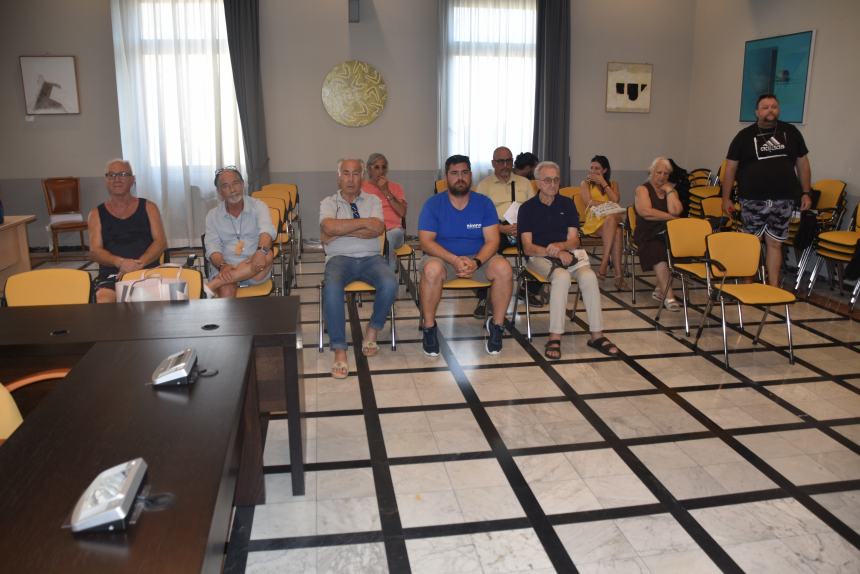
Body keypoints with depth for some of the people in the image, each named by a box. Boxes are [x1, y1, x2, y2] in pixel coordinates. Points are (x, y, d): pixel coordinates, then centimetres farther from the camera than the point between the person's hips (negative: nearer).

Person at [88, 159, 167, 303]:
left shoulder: (148, 208, 16)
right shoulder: (96, 214, 15)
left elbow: (160, 242, 4)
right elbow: (94, 252, 3)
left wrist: (139, 263, -14)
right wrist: (120, 262, -18)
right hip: (111, 275, 1)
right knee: (104, 300, -33)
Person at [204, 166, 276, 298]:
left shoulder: (258, 206, 5)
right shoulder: (213, 215, 9)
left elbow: (267, 230, -15)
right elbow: (212, 247, -1)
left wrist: (261, 251, -38)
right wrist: (222, 266, -25)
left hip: (255, 267, 0)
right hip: (225, 268, 0)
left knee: (267, 255, -35)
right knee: (226, 290, -34)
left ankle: (212, 285, -37)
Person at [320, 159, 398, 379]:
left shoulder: (373, 200, 14)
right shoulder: (328, 202, 12)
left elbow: (377, 229, -6)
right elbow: (329, 227, -11)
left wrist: (340, 231, -7)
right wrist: (364, 222, -7)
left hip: (371, 257, 1)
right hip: (340, 258, -1)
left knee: (389, 284, -31)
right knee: (332, 287, -35)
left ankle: (372, 331, -6)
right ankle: (339, 351, -29)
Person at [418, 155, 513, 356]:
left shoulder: (484, 203, 1)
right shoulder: (433, 204, -3)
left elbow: (492, 240, -6)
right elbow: (426, 241, -13)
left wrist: (476, 262, -26)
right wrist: (455, 260, -27)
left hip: (478, 258, 2)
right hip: (443, 257, -2)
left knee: (504, 268, -28)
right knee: (432, 269, -37)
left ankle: (497, 324, -8)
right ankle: (429, 327, -16)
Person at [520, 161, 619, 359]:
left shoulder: (567, 204, 13)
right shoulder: (528, 208, 3)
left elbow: (574, 241, 9)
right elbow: (528, 248, -5)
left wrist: (560, 246, -14)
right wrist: (557, 253, -18)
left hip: (567, 253, 3)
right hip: (539, 257, -3)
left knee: (589, 276, -28)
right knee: (562, 276, -36)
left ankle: (597, 335, -20)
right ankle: (555, 337, -34)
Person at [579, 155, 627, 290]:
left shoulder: (613, 184, 23)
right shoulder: (585, 183, 17)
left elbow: (616, 200, 3)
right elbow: (589, 203, -1)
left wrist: (603, 183, 4)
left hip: (612, 218, 2)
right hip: (594, 220, -2)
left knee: (611, 220, -38)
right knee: (615, 230, -37)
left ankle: (604, 265, -44)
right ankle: (618, 274, -44)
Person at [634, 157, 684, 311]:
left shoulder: (671, 190, 18)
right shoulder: (642, 189, 6)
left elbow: (675, 211, -3)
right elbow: (646, 212, -13)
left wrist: (668, 190, 2)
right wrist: (670, 217, -8)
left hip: (669, 234, 4)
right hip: (648, 235, -4)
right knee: (658, 252, -34)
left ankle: (660, 290, -14)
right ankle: (668, 295, -37)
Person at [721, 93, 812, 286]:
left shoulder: (791, 132, 8)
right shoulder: (744, 136, 3)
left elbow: (802, 163, 13)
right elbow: (731, 167, 3)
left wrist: (805, 193, 8)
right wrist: (726, 198, -1)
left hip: (783, 200, 2)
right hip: (753, 200, -1)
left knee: (774, 243, 5)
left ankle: (773, 288, 10)